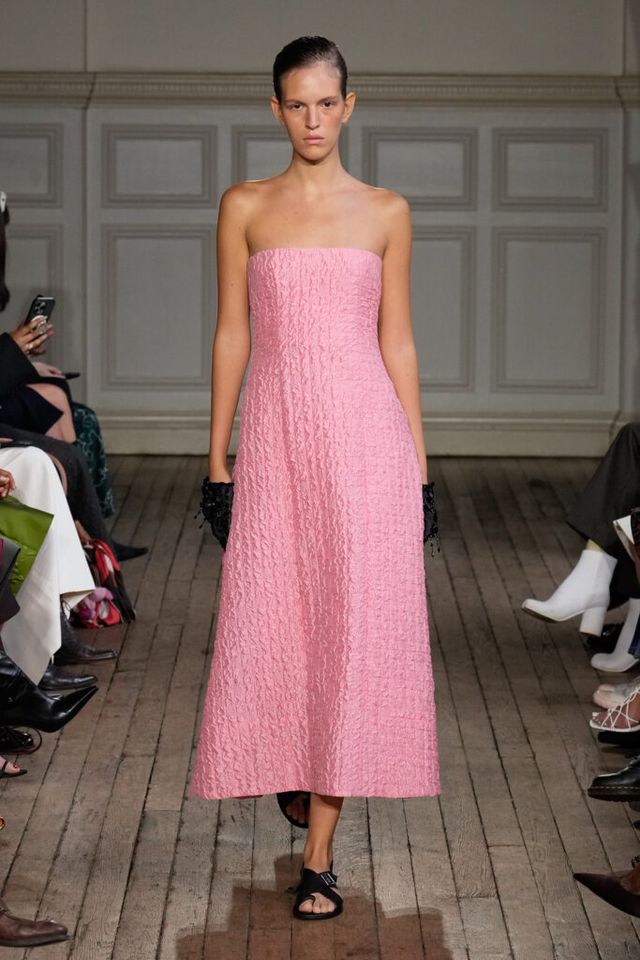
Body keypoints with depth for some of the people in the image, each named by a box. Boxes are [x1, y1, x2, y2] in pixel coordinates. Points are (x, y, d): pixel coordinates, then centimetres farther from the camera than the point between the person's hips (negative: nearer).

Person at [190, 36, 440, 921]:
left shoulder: (386, 212, 7)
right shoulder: (245, 207, 8)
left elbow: (397, 341, 8)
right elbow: (232, 335, 8)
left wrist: (419, 466, 5)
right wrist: (218, 458, 4)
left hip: (366, 430, 0)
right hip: (276, 431, 1)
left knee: (354, 629, -4)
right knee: (272, 624, 4)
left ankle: (318, 855, 0)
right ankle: (293, 772, 37)